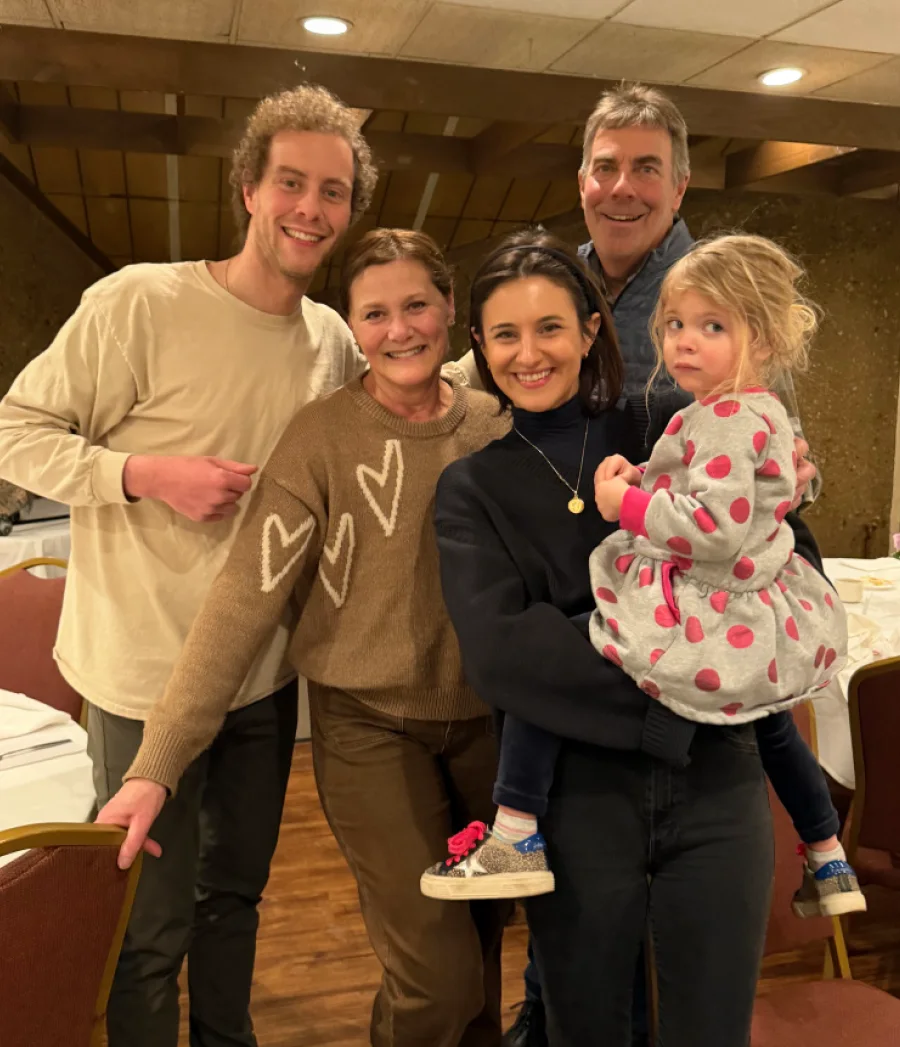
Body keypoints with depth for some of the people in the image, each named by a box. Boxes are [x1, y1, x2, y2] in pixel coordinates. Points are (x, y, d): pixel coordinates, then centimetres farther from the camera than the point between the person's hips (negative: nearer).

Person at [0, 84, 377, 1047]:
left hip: (265, 674, 6)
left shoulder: (336, 342, 3)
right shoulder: (139, 302, -14)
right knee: (150, 925, 9)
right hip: (146, 674, -5)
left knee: (236, 894, 23)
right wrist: (147, 474, -23)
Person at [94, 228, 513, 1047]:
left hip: (484, 717, 4)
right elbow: (246, 597, -17)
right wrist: (157, 764, -22)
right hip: (368, 720, -3)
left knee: (481, 939, 16)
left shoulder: (495, 425, 0)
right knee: (435, 977, -4)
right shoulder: (323, 436, -12)